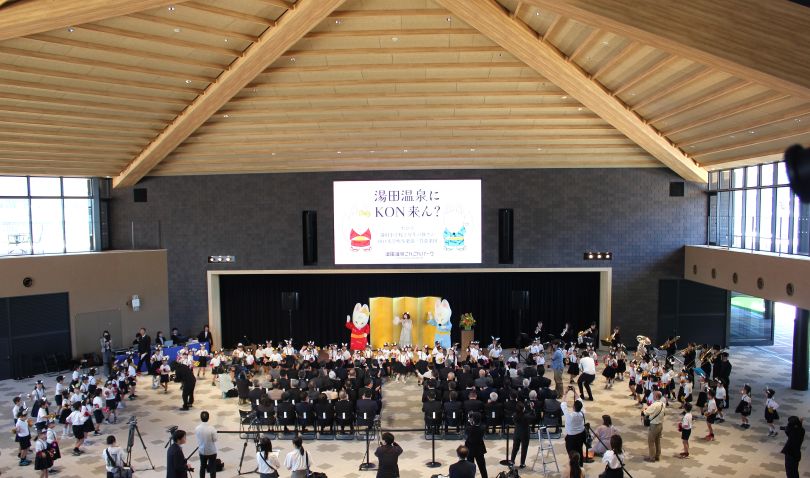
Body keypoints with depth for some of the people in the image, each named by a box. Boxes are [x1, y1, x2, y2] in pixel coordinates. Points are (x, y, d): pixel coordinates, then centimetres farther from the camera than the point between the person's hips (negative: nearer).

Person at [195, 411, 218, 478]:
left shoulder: (197, 428, -15)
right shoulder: (212, 429, -25)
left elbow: (197, 439, -2)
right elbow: (215, 439, -12)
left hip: (202, 451, 3)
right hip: (212, 451, -3)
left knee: (202, 467, 21)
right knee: (212, 468, 10)